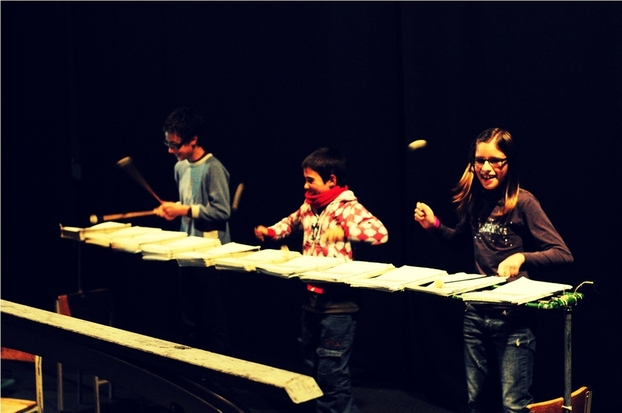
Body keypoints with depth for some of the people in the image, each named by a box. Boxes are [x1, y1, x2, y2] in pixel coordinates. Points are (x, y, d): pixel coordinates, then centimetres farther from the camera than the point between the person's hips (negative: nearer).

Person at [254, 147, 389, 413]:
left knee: (331, 372, -3)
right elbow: (292, 222, 31)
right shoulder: (309, 206, 9)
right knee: (313, 368, 16)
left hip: (338, 304, -8)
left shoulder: (348, 207, -14)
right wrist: (270, 232, 15)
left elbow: (380, 233, -28)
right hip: (313, 299, 8)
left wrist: (344, 231, -36)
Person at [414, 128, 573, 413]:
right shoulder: (474, 199, 5)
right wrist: (433, 225, 8)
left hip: (513, 317, -6)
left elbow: (563, 254, -16)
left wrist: (522, 257, -31)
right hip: (476, 313, 6)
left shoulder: (523, 203, -12)